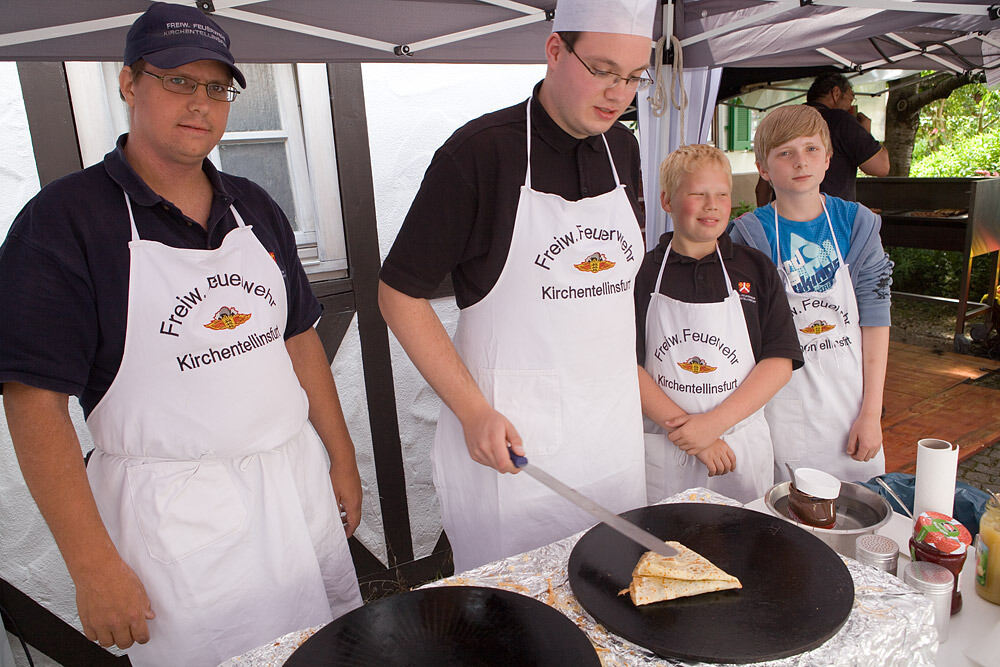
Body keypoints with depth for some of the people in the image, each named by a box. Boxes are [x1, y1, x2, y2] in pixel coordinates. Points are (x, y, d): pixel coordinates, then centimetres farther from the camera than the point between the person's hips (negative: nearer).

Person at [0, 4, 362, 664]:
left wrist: (342, 458, 11)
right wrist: (94, 567, -15)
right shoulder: (63, 219, -11)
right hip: (173, 512, -5)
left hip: (296, 483, 6)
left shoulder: (256, 207, 7)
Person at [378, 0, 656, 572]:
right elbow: (400, 295, -11)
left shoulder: (622, 149, 6)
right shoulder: (481, 151, -14)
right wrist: (473, 412, -16)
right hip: (509, 429, -5)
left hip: (614, 419, 6)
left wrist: (624, 373, 12)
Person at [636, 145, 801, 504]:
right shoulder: (643, 272, -2)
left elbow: (780, 360, -2)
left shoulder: (756, 268, 4)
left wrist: (714, 422, -13)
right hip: (662, 452, -1)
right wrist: (686, 430, -15)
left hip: (741, 448, 2)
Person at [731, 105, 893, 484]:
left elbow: (874, 319, 0)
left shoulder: (856, 224, 2)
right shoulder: (751, 235, -6)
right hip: (781, 398, -2)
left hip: (850, 396, 3)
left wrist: (871, 412, -4)